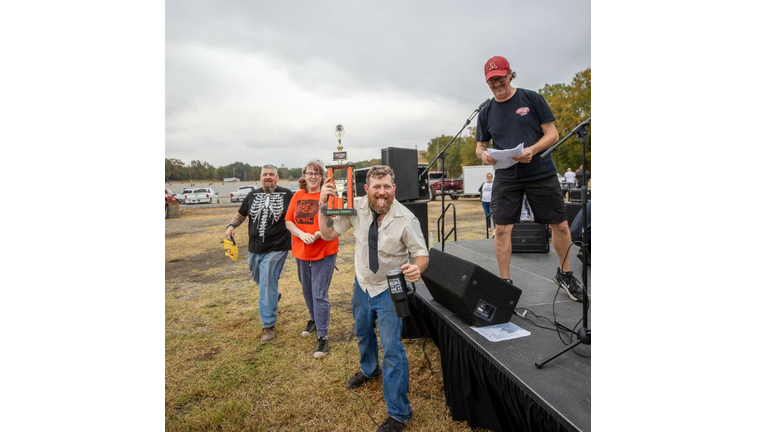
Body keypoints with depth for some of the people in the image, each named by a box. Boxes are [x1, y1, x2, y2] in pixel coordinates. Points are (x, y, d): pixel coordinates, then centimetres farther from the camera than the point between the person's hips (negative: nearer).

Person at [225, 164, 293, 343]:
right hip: (254, 249, 5)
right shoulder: (252, 195, 8)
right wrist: (231, 226, 0)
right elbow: (240, 214, 17)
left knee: (267, 287, -5)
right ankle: (274, 295, 55)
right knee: (259, 280, 23)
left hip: (276, 249, -5)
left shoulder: (287, 195, -4)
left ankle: (269, 326, 7)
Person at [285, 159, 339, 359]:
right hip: (301, 252, 6)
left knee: (319, 294, -3)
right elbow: (288, 221, 4)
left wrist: (318, 234, -26)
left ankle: (322, 336, 9)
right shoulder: (297, 196, 6)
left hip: (324, 252, -5)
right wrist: (302, 234, -15)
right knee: (307, 290, 20)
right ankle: (315, 319, 45)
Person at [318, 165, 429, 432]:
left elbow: (422, 254, -15)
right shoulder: (356, 207, -16)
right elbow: (328, 234, -9)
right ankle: (369, 369, 60)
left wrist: (417, 268, -38)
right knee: (362, 333, 27)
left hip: (389, 290, -4)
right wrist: (324, 205, -24)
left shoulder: (406, 218, -23)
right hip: (362, 284, 5)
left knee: (392, 348, -3)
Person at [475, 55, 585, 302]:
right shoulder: (486, 112, 8)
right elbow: (480, 145, 12)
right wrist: (483, 155, -12)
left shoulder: (532, 99, 1)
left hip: (541, 173, -1)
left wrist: (532, 150, -20)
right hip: (506, 178, 1)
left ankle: (565, 274, 27)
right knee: (501, 229, -5)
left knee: (560, 225, 4)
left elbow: (553, 134, -1)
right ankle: (505, 282, 9)